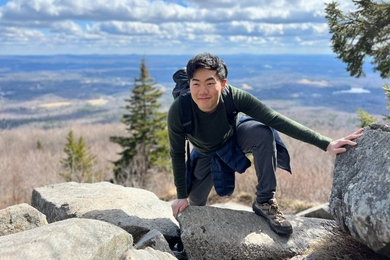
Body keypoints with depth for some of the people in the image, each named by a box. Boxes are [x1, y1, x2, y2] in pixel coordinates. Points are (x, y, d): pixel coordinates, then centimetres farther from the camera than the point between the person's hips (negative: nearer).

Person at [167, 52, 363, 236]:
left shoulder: (235, 97, -36)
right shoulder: (178, 110, -36)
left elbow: (277, 121, -37)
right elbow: (177, 154, -21)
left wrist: (326, 144, -42)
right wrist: (181, 195, -13)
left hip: (234, 139, 0)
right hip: (206, 154, 1)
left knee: (263, 133, -31)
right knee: (194, 202, 4)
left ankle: (265, 202, -16)